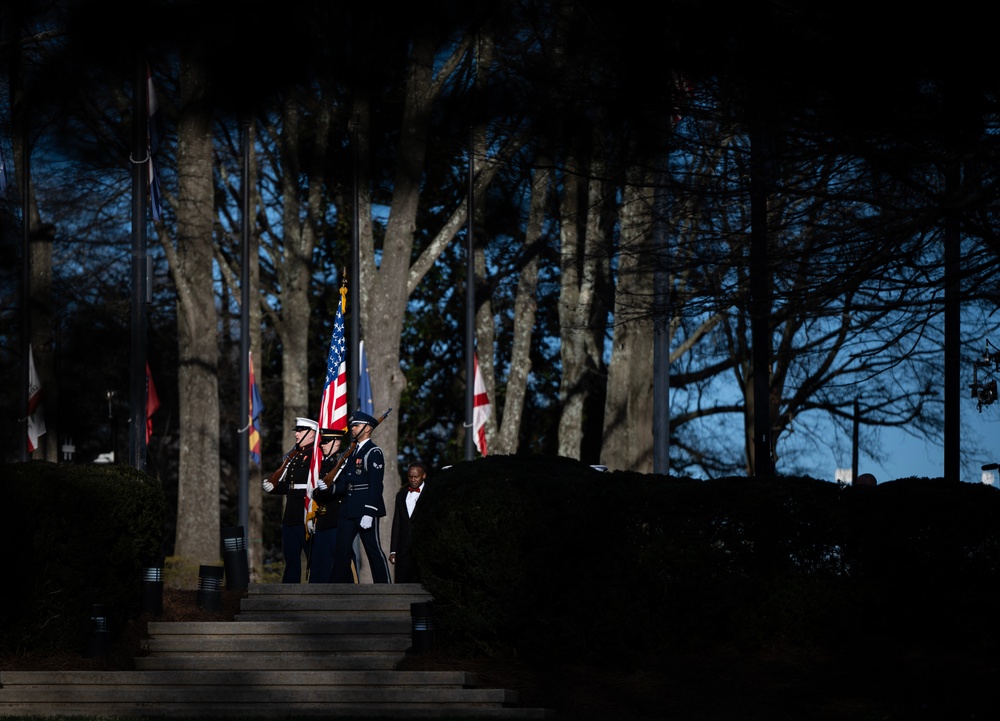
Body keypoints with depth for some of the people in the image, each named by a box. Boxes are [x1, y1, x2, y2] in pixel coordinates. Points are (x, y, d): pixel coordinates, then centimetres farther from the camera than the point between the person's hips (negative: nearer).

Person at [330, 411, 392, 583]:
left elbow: (375, 485, -15)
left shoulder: (374, 452, -8)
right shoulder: (352, 452, 18)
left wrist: (369, 513, -21)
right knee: (341, 550, 5)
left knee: (374, 550, -4)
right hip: (348, 509, 8)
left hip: (366, 508, -8)